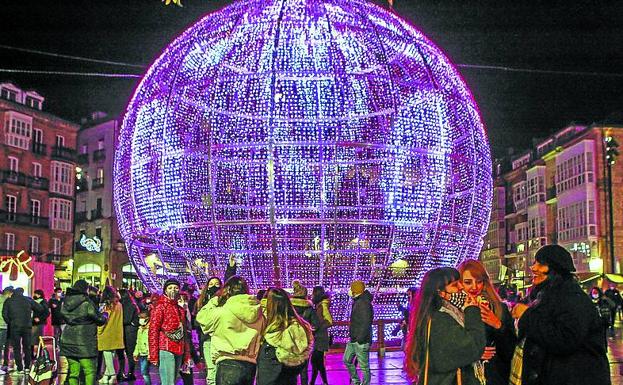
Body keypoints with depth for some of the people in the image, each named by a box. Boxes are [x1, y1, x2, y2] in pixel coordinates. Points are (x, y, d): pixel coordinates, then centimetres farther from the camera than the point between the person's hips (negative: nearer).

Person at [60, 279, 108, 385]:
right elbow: (99, 319, -5)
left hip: (68, 340, 6)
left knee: (73, 371, 10)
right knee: (89, 370, -1)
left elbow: (64, 317, 16)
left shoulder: (65, 302, 5)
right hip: (84, 341, -6)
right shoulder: (86, 303, -12)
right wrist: (104, 316, 16)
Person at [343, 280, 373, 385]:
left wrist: (360, 339, -26)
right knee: (347, 360, 18)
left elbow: (366, 323, -25)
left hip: (361, 341, -11)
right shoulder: (357, 302, 12)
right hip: (353, 339, 11)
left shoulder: (364, 303, -19)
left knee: (364, 365, -2)